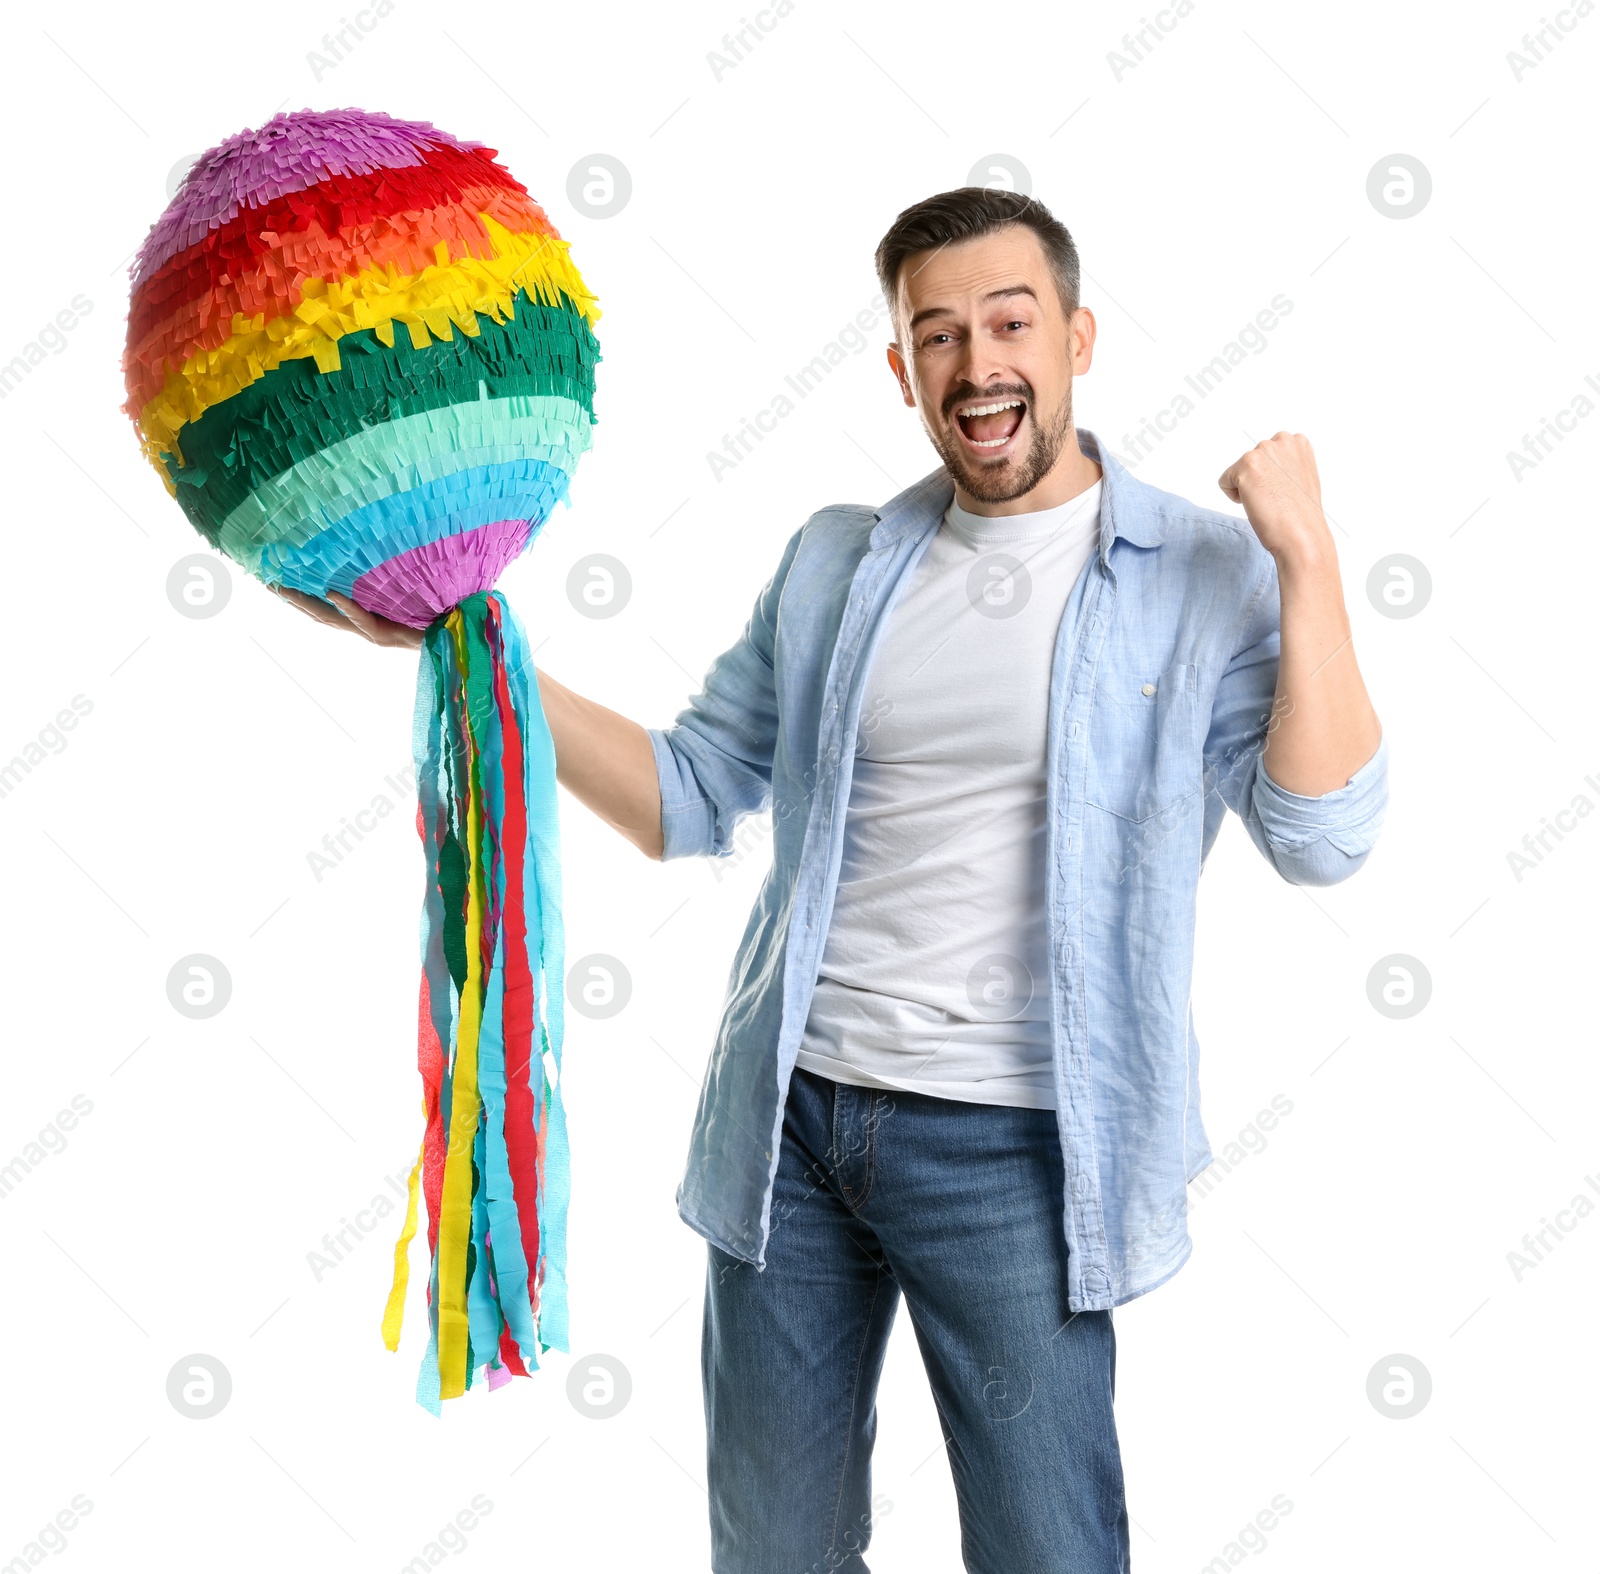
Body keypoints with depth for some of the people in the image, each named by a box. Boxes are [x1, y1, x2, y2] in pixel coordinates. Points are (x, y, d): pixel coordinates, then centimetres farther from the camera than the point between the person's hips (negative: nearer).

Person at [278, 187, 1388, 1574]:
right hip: (788, 1114, 4)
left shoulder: (1207, 574, -3)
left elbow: (1320, 841, -13)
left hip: (1005, 1147, -4)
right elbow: (689, 800, 8)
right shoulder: (832, 563, 8)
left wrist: (1306, 555, -17)